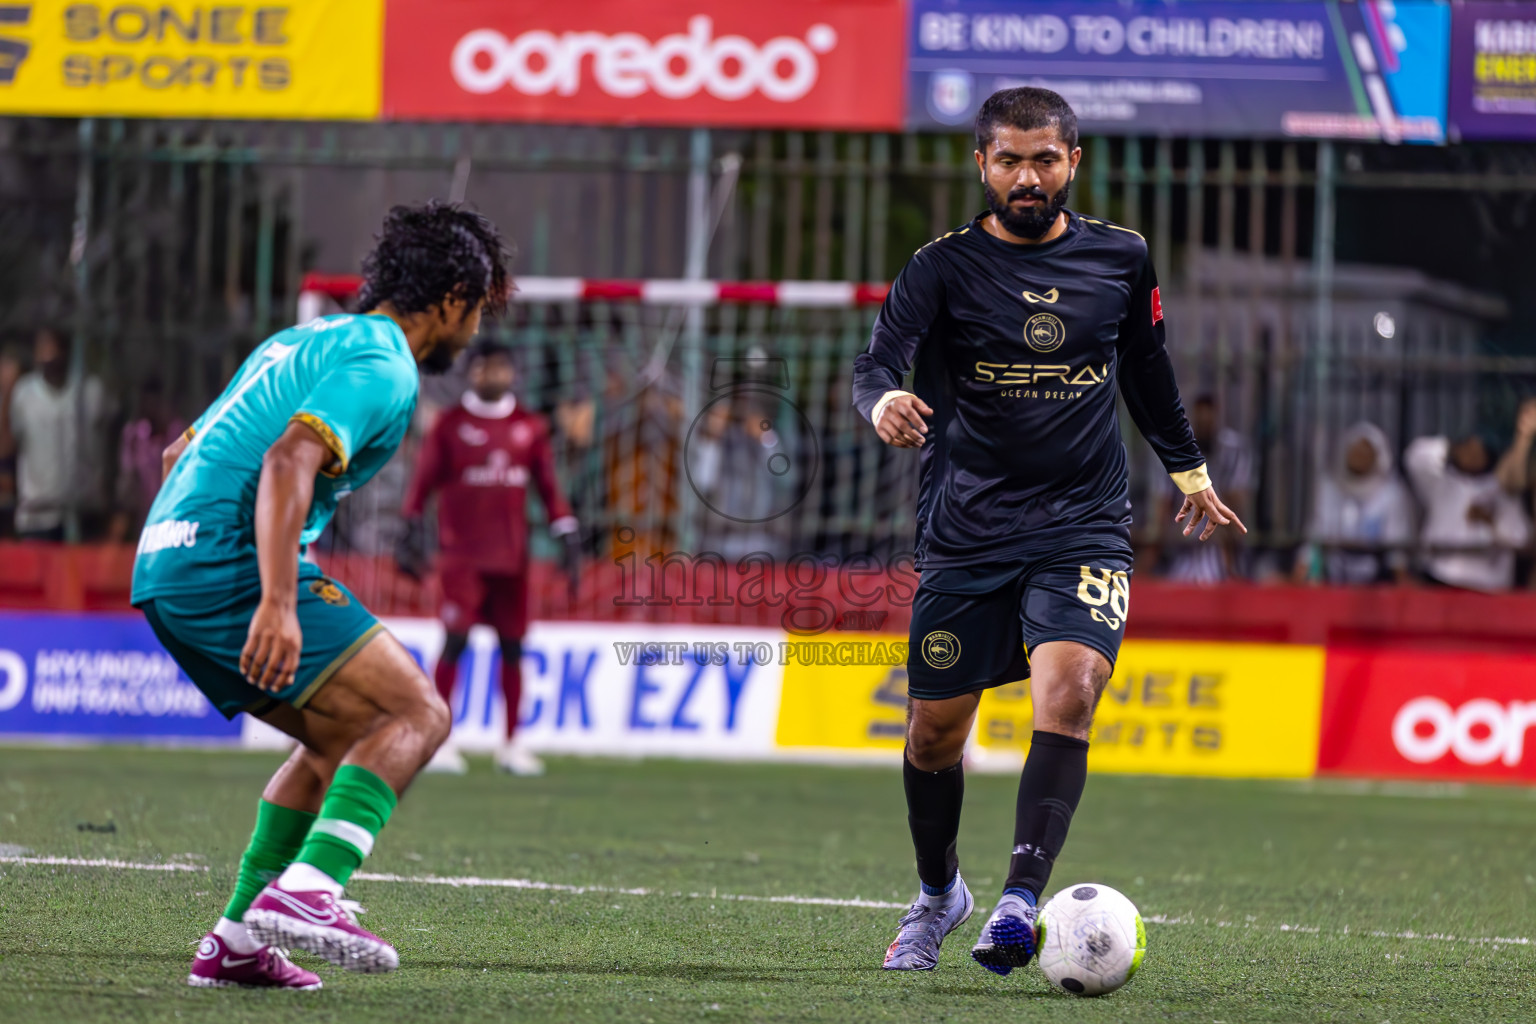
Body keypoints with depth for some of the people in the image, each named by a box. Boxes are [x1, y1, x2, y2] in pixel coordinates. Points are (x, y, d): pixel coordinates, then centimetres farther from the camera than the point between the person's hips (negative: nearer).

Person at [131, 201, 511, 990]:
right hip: (232, 566, -10)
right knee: (415, 715, -11)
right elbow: (289, 461, -22)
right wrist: (278, 604, -31)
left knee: (343, 737, 20)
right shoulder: (382, 368, -6)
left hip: (164, 568, 10)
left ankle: (238, 939, 14)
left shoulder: (304, 341, 25)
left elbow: (182, 452, 32)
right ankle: (304, 892, -29)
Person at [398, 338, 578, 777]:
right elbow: (424, 480, 2)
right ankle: (439, 738, -4)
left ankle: (512, 744, 13)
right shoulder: (450, 425, 1)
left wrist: (566, 532, 6)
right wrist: (412, 532, -4)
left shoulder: (530, 427, 10)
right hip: (462, 552, -3)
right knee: (455, 639, -10)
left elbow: (548, 484, 13)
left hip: (512, 555, 3)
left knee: (512, 646, 5)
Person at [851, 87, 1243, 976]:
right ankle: (938, 893, 33)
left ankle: (1020, 902, -29)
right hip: (967, 531, 0)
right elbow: (878, 361, -17)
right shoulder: (945, 267, -3)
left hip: (1085, 528, 0)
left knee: (1068, 690, -25)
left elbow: (1148, 369, 22)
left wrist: (1191, 472, 31)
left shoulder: (1120, 259, 5)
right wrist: (885, 402, -40)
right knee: (935, 730, 6)